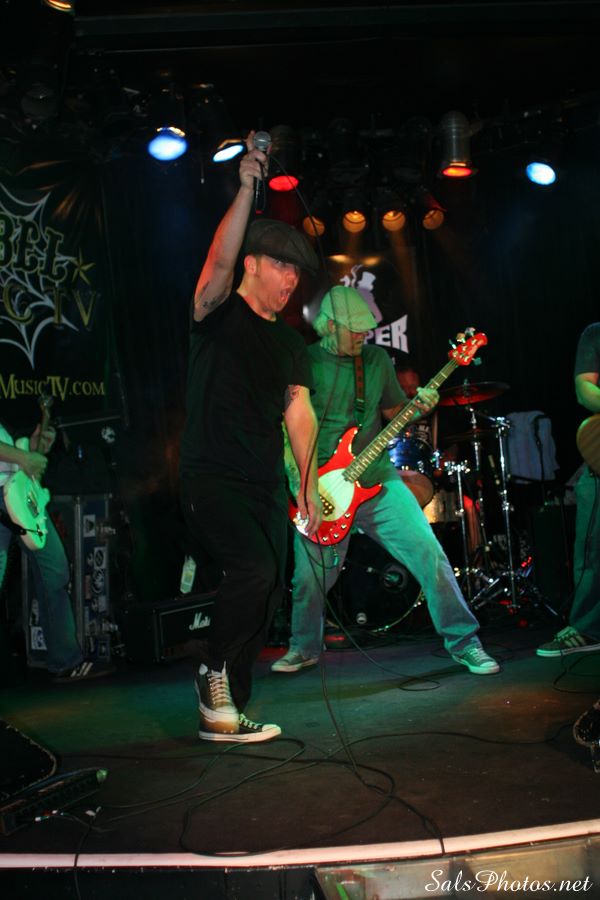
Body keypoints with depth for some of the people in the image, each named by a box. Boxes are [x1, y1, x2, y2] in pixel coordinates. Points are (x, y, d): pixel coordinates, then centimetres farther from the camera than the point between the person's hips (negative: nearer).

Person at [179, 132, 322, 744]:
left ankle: (223, 714, 16)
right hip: (210, 478, -7)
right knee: (255, 569, -25)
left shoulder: (290, 343, 18)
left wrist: (308, 483, 7)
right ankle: (212, 667, 1)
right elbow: (218, 262, -21)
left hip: (266, 485, 7)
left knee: (267, 594, 4)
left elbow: (299, 412, 14)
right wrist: (246, 189, -30)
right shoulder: (218, 313, 0)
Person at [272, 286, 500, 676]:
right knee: (310, 577, 4)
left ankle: (463, 641, 2)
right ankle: (304, 647, 32)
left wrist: (419, 406, -5)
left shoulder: (378, 359, 8)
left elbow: (395, 411, 17)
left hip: (378, 480, 2)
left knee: (429, 552, -11)